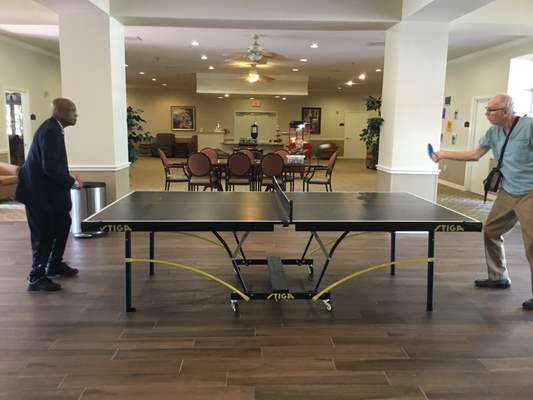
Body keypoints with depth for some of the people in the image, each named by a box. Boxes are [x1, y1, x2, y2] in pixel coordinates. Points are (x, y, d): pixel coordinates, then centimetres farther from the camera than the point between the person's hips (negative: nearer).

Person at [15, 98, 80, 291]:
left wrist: (67, 181, 9)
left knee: (62, 224, 18)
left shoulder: (54, 129, 9)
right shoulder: (50, 132, -22)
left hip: (48, 190, 10)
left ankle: (55, 265, 34)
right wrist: (71, 182, -17)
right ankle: (36, 278, 11)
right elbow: (50, 167, -28)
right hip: (39, 192, -10)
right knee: (44, 234, -2)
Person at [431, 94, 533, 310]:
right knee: (490, 231, 11)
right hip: (507, 193, 7)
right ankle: (499, 277, 30)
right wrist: (444, 154, 9)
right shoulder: (493, 132, 4)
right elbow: (475, 154, 12)